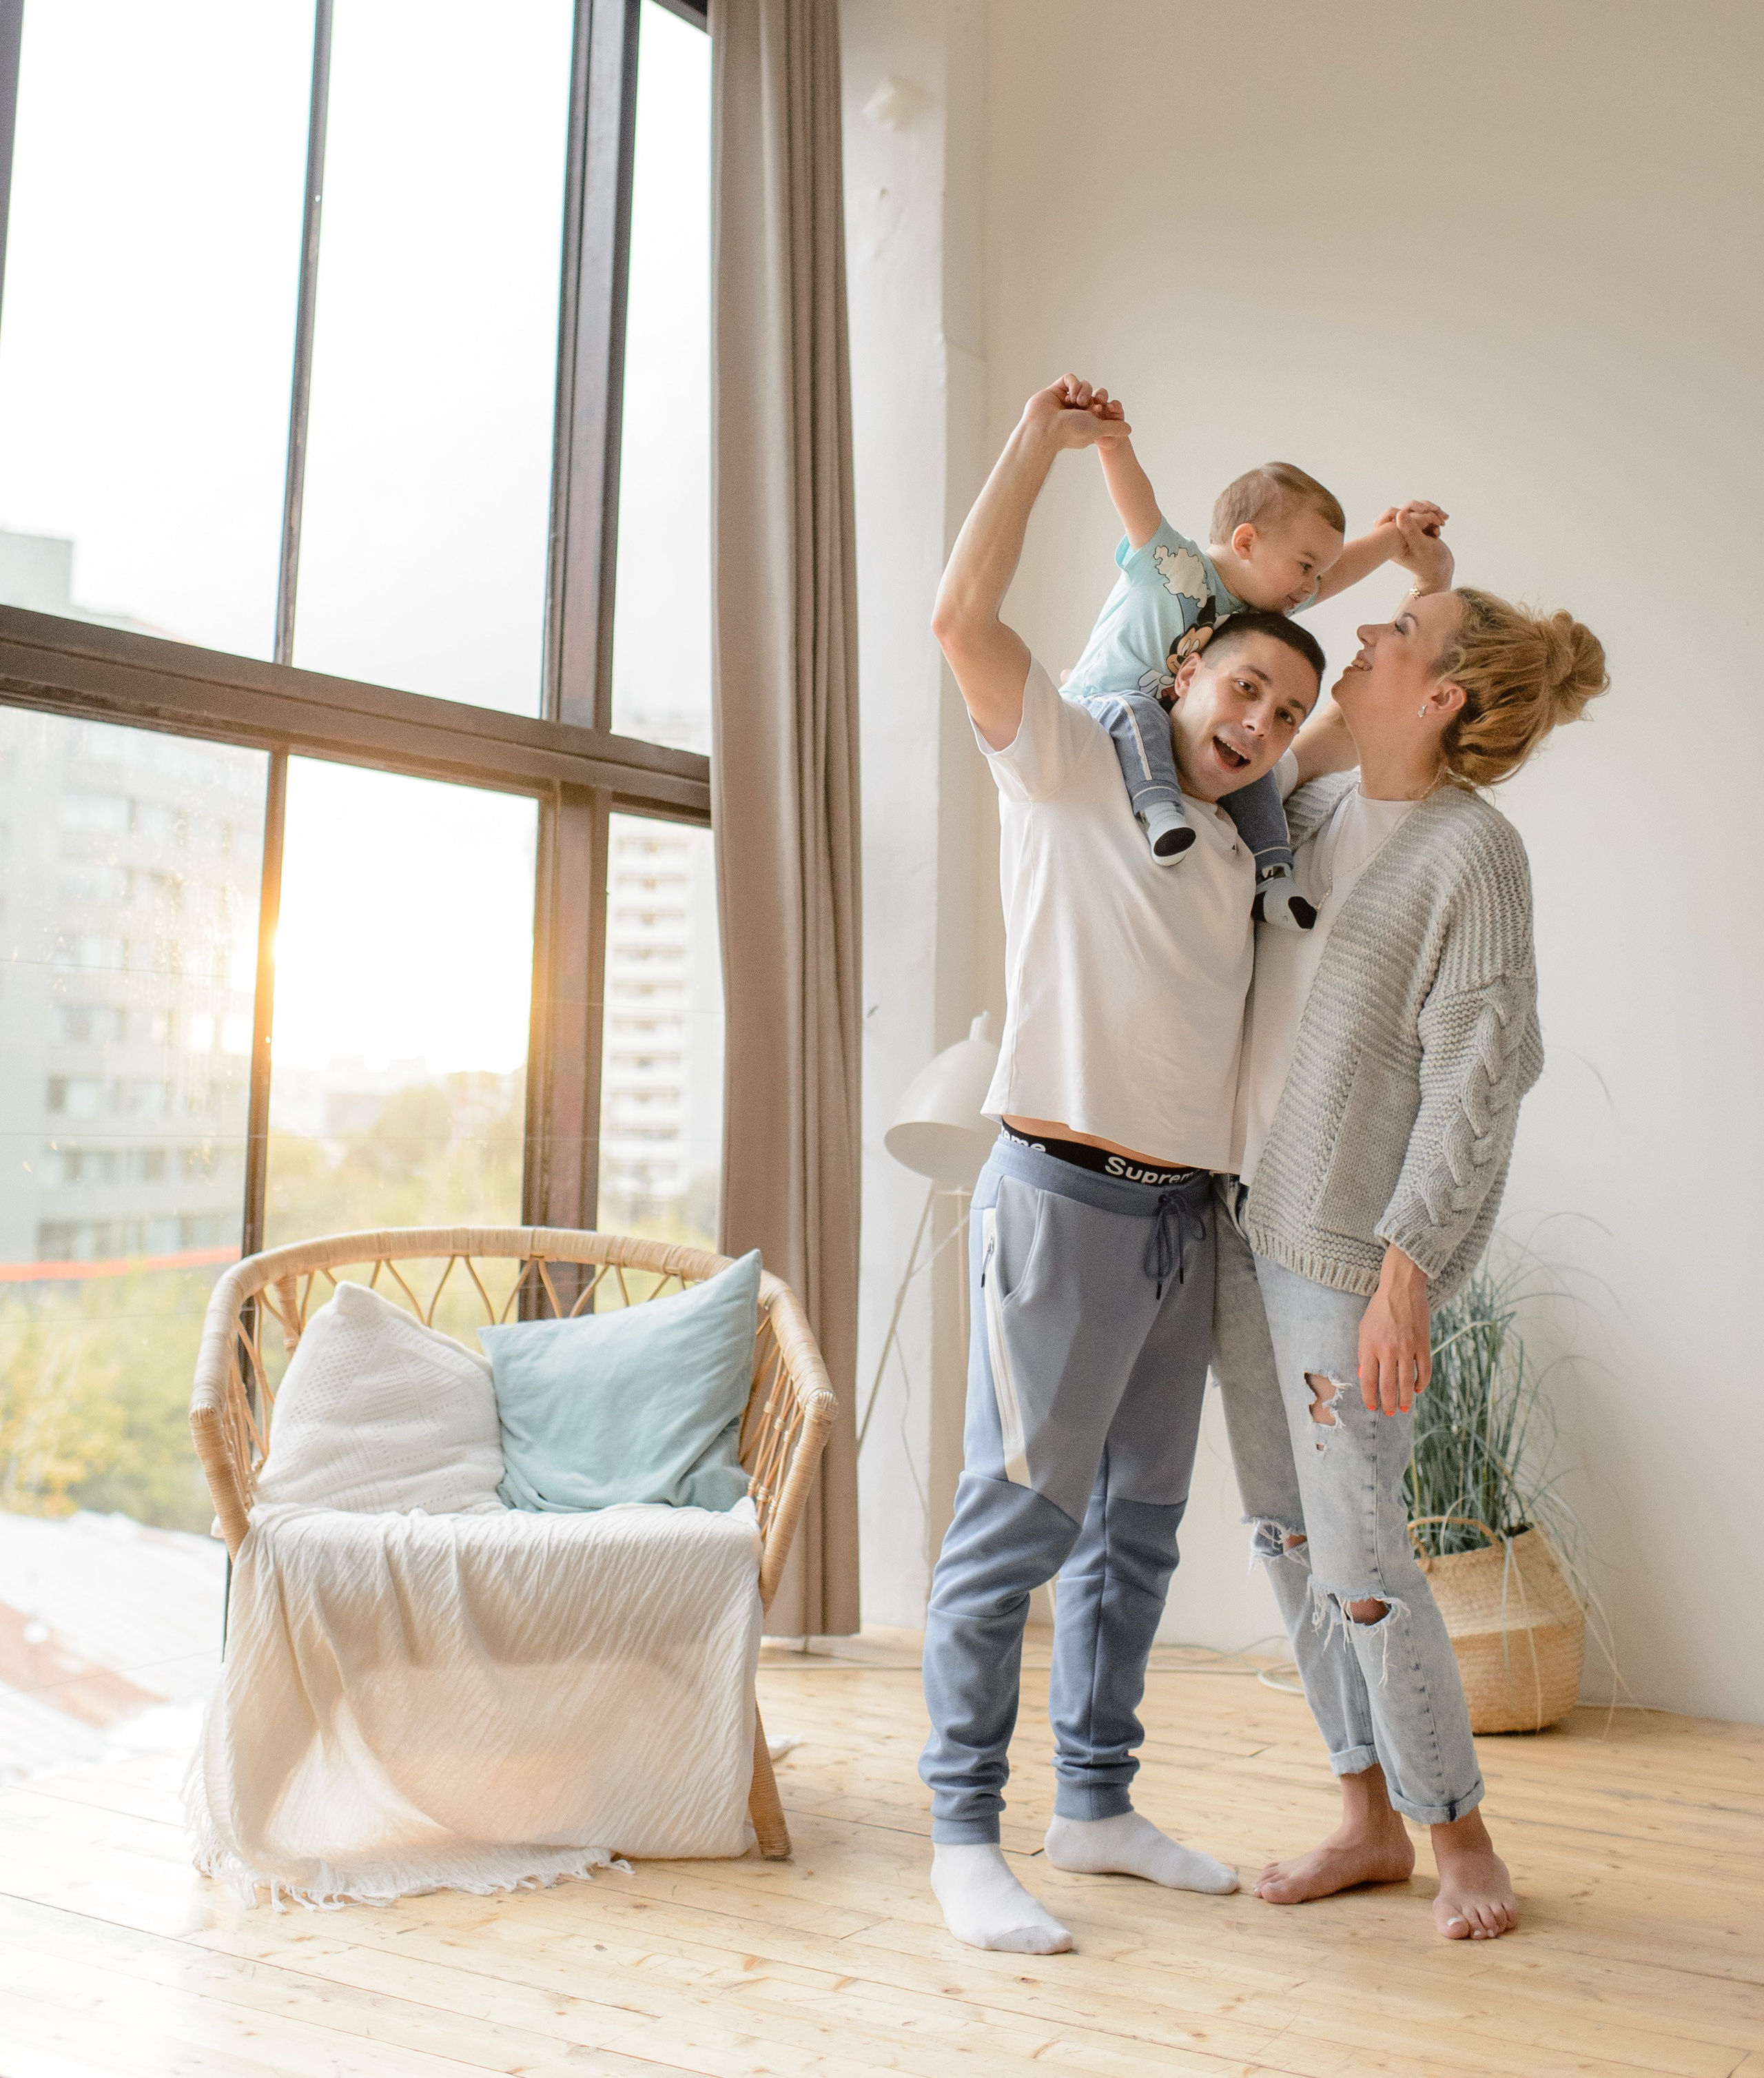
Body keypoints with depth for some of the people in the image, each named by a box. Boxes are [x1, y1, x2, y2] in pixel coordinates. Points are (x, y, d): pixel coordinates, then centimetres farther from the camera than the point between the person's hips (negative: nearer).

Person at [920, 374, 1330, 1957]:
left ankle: (1099, 1805, 25)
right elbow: (965, 619, -11)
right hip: (1067, 1198, -7)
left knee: (1137, 1528, 13)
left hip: (1187, 1218, 7)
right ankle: (965, 1835, 5)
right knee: (1017, 1521, -5)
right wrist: (1044, 441, -6)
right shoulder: (1074, 769, 1)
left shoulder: (1247, 842, 18)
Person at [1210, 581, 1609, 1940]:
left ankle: (1459, 1834, 20)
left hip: (1351, 1248, -8)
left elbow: (1478, 1082, -16)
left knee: (1357, 1558, -2)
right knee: (1287, 1536, 12)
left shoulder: (1473, 851, -12)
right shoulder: (1319, 806, 9)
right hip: (1247, 1218, 8)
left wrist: (1406, 1274, -21)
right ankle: (1370, 1818, 27)